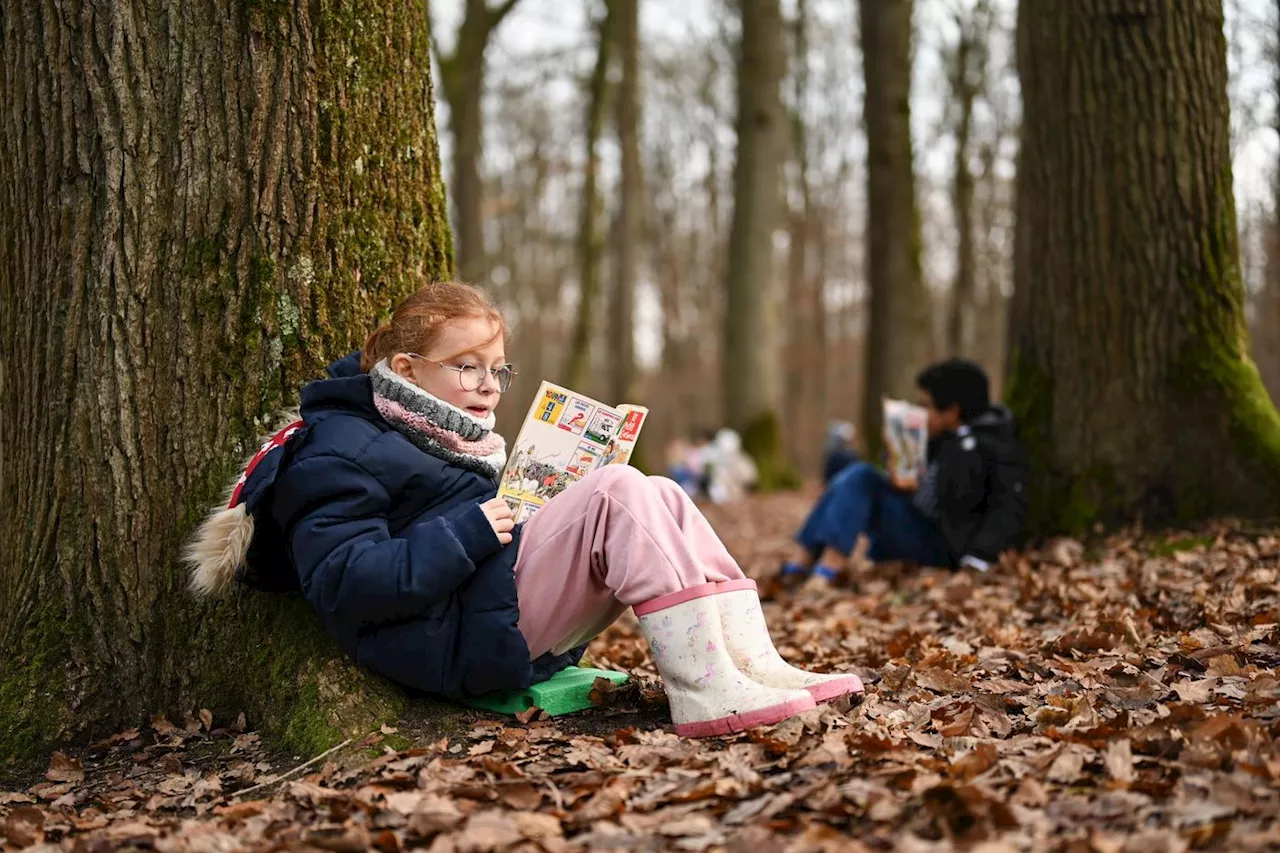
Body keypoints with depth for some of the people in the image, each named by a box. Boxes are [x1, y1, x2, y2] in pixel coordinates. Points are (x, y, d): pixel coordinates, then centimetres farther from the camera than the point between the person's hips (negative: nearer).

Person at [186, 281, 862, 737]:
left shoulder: (443, 441, 26)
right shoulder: (339, 451, -5)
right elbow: (343, 585, -17)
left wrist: (542, 509, 12)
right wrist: (468, 532, -20)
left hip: (524, 626, 10)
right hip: (465, 642, -10)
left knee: (658, 497, -1)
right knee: (616, 491, -20)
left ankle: (755, 664, -14)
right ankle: (703, 690, -26)